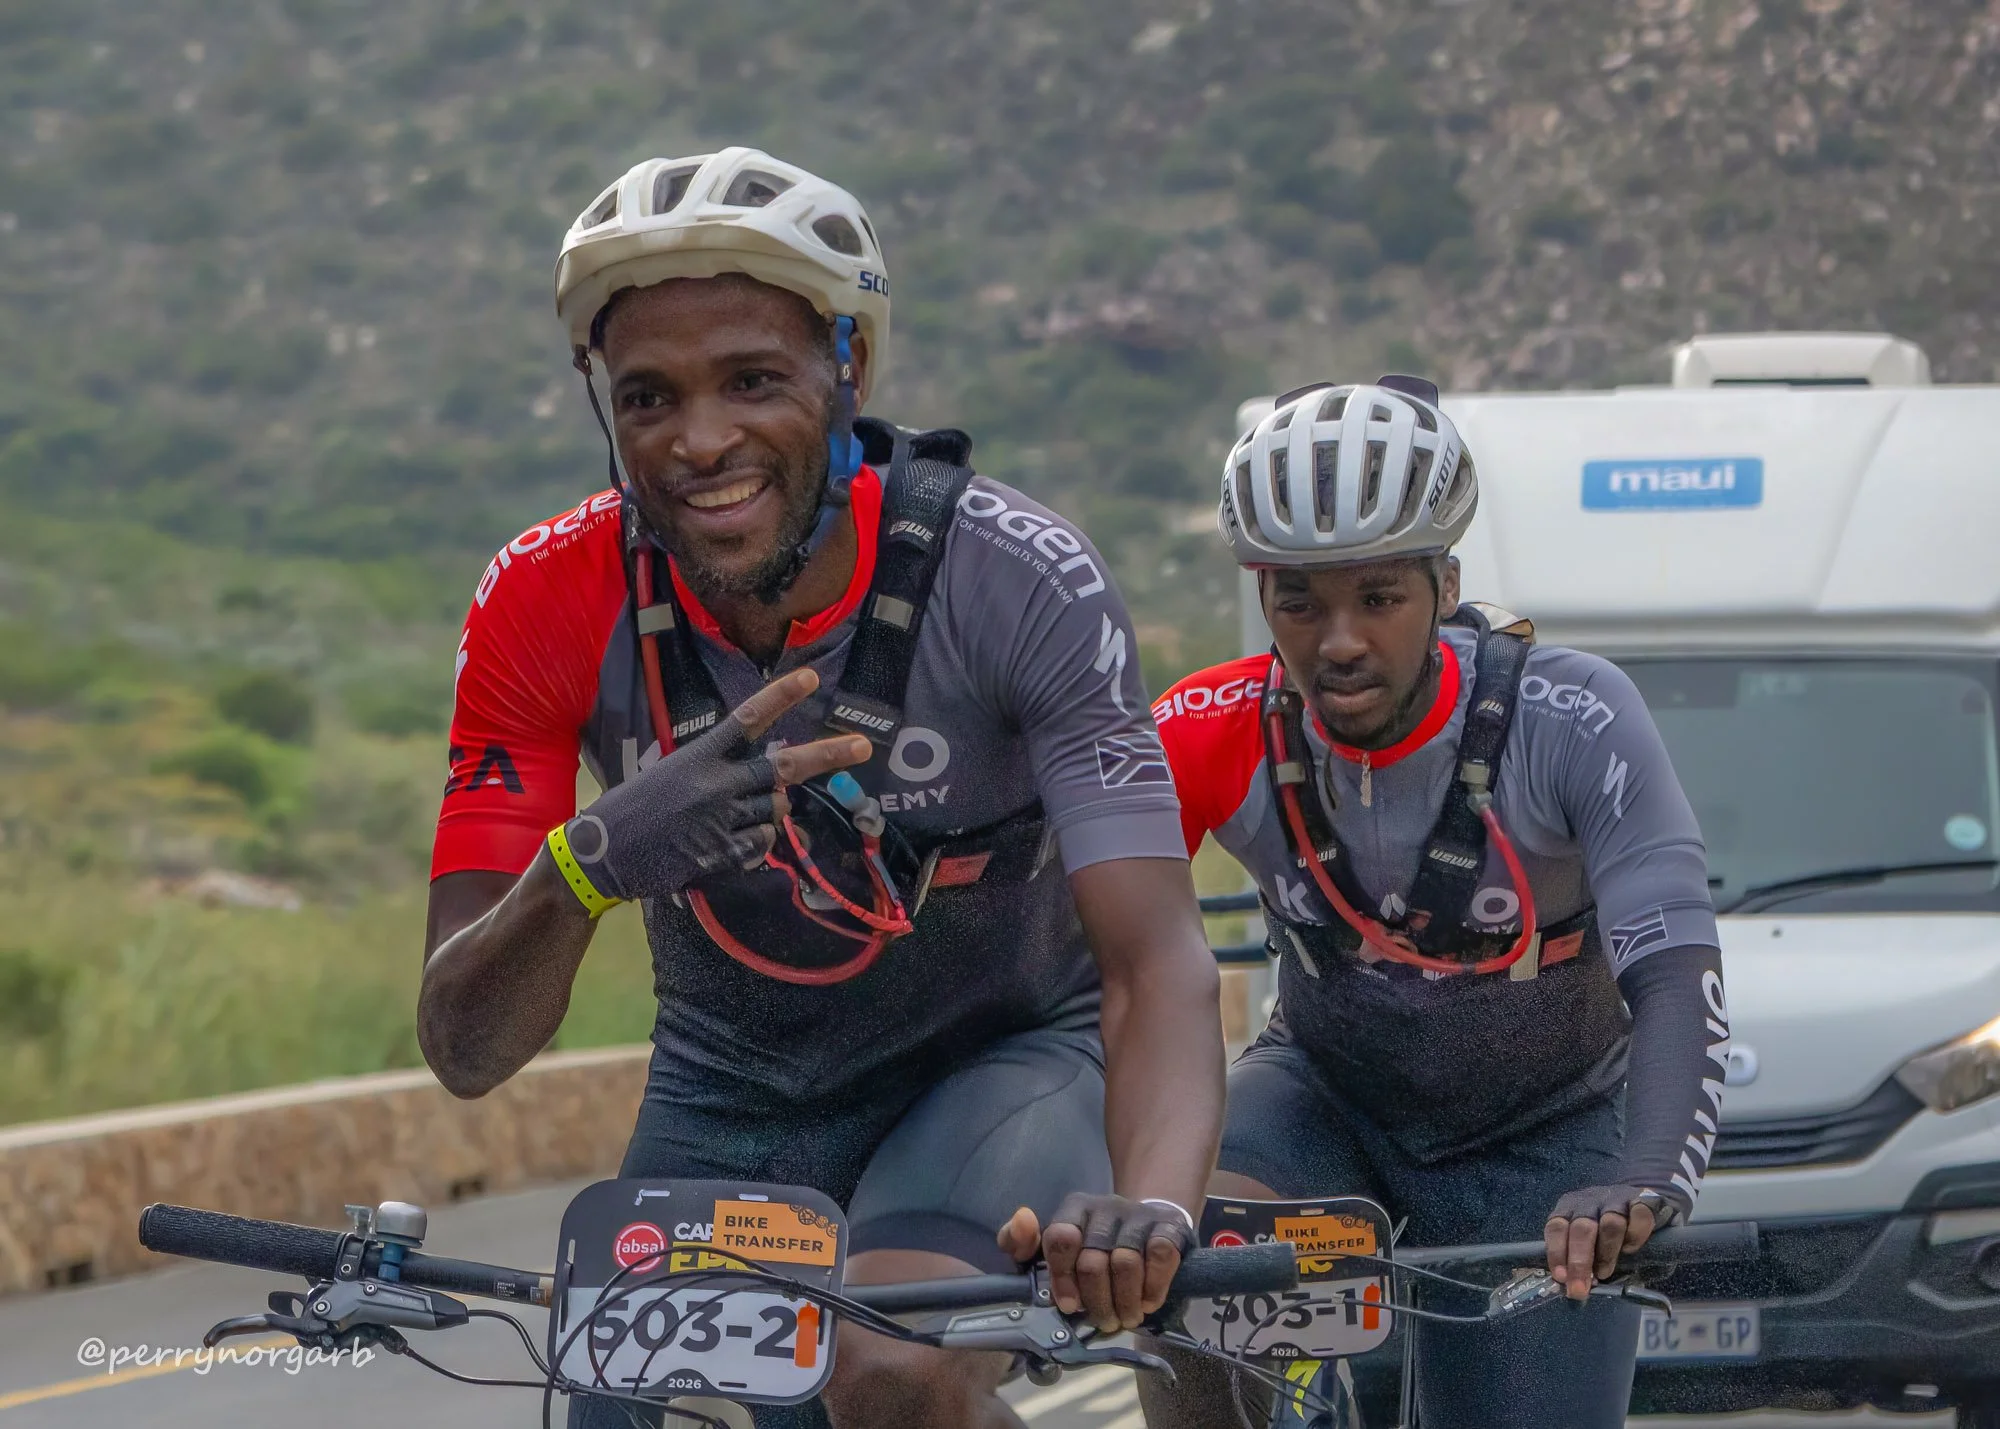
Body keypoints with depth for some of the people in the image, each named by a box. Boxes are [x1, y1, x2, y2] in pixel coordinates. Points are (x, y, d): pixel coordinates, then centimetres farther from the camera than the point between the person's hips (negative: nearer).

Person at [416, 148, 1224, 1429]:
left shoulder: (1017, 578, -26)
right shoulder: (550, 605, -20)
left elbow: (1159, 962, -33)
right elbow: (466, 1050, -21)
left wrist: (1153, 1206, -55)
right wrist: (587, 865, -44)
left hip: (1003, 1059, -3)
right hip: (732, 1097, 3)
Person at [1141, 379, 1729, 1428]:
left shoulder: (1569, 720, -27)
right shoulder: (1214, 735, -21)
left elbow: (1676, 978, -33)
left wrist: (1648, 1186, -53)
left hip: (1544, 1138, -1)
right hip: (1324, 1095, 1)